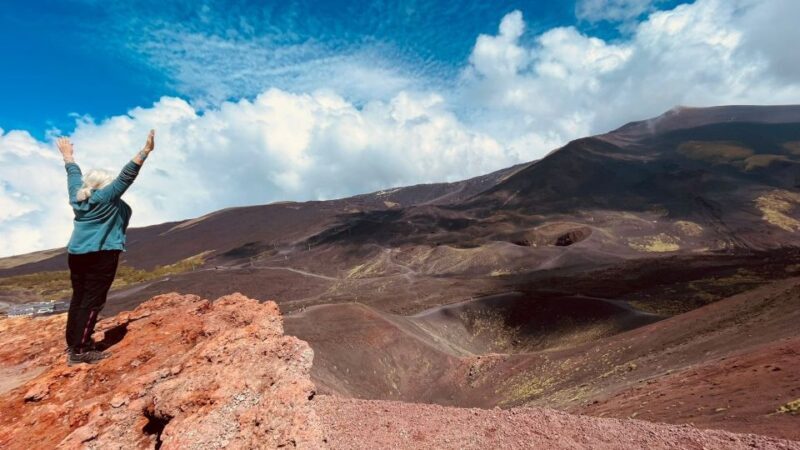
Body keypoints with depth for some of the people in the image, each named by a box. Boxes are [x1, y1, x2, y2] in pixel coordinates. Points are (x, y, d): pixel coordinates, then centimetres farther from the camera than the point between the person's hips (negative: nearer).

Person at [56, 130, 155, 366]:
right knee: (92, 301, -5)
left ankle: (73, 344, 22)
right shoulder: (106, 196, -10)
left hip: (77, 254, 8)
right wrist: (146, 150, -21)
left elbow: (74, 174, 26)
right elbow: (127, 175, -17)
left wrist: (68, 155, 44)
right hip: (101, 254, -8)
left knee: (78, 299, 14)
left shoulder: (77, 196, 10)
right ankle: (79, 350, -4)